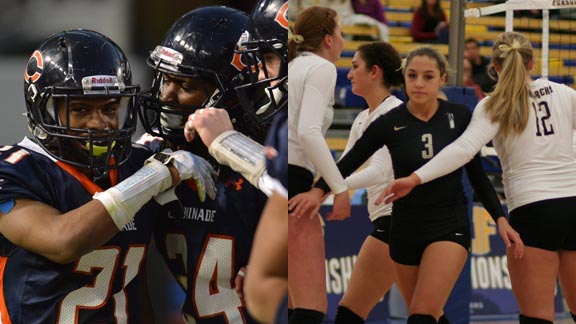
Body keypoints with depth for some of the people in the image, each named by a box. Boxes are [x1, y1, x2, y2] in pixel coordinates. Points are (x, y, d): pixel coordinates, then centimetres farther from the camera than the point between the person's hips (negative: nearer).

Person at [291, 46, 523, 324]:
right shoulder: (389, 123, -5)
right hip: (406, 227, 2)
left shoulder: (459, 116, -3)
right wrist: (319, 190, -22)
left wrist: (500, 218, -1)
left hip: (450, 226, -2)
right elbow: (348, 163, -5)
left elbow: (476, 174, 5)